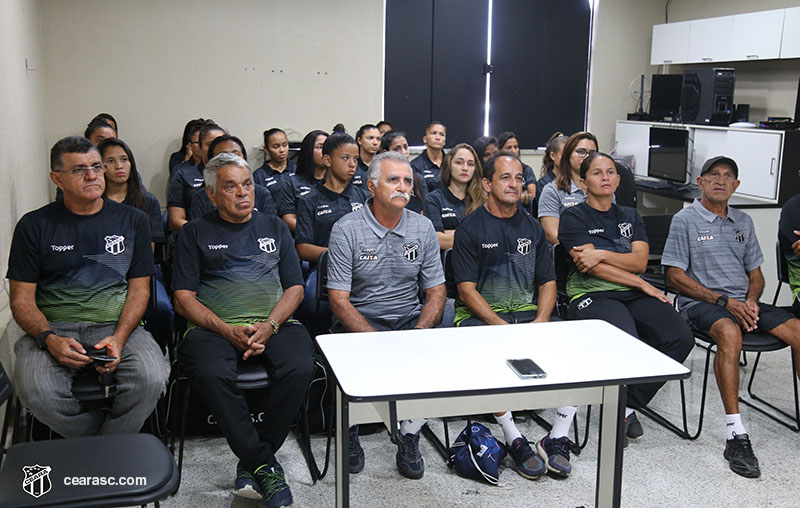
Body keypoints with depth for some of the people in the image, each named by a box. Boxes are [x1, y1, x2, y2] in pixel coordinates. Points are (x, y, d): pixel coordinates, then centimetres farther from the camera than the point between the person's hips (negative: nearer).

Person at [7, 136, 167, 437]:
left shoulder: (131, 220, 10)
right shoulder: (34, 226, 7)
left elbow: (139, 289, 7)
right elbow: (21, 299, 5)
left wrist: (119, 338, -11)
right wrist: (50, 339, -15)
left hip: (118, 326, 1)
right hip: (52, 329, 0)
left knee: (151, 378, -30)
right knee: (36, 390, -31)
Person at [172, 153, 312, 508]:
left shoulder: (274, 227, 20)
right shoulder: (195, 233, 14)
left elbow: (295, 288, 13)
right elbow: (184, 298, 5)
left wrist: (269, 325, -7)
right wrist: (228, 331, -11)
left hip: (274, 325, 2)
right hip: (214, 327, -1)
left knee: (298, 368, -30)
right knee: (211, 374, -35)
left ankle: (251, 463, -14)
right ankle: (264, 464, -21)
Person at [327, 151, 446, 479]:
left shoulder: (423, 228, 5)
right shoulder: (346, 230, -7)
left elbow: (436, 292, 6)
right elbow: (339, 301, -10)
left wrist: (418, 334, -13)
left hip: (409, 317, 3)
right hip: (358, 321, -3)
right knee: (355, 359, -32)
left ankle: (409, 438, -5)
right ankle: (349, 428, -1)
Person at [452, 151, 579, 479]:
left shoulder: (531, 228, 15)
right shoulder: (471, 228, -1)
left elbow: (548, 282, 14)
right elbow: (466, 290, -7)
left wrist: (540, 321, -6)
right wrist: (502, 326, -18)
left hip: (527, 313, 5)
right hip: (479, 315, -4)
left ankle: (557, 438, -11)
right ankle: (513, 439, -22)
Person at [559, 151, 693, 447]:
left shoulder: (630, 216, 21)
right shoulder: (573, 217, 5)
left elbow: (639, 261, 6)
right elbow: (591, 267, -7)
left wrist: (601, 254, -11)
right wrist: (643, 285, -6)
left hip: (633, 294, 6)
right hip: (590, 295, -5)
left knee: (680, 338, -22)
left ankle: (629, 405, -5)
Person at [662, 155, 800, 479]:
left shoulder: (743, 222, 19)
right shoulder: (685, 220, 1)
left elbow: (755, 274, 20)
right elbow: (675, 276, -6)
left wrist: (751, 301, -3)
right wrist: (724, 301, -13)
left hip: (743, 301, 6)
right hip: (701, 302, -6)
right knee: (729, 332, -37)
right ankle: (736, 437, -38)